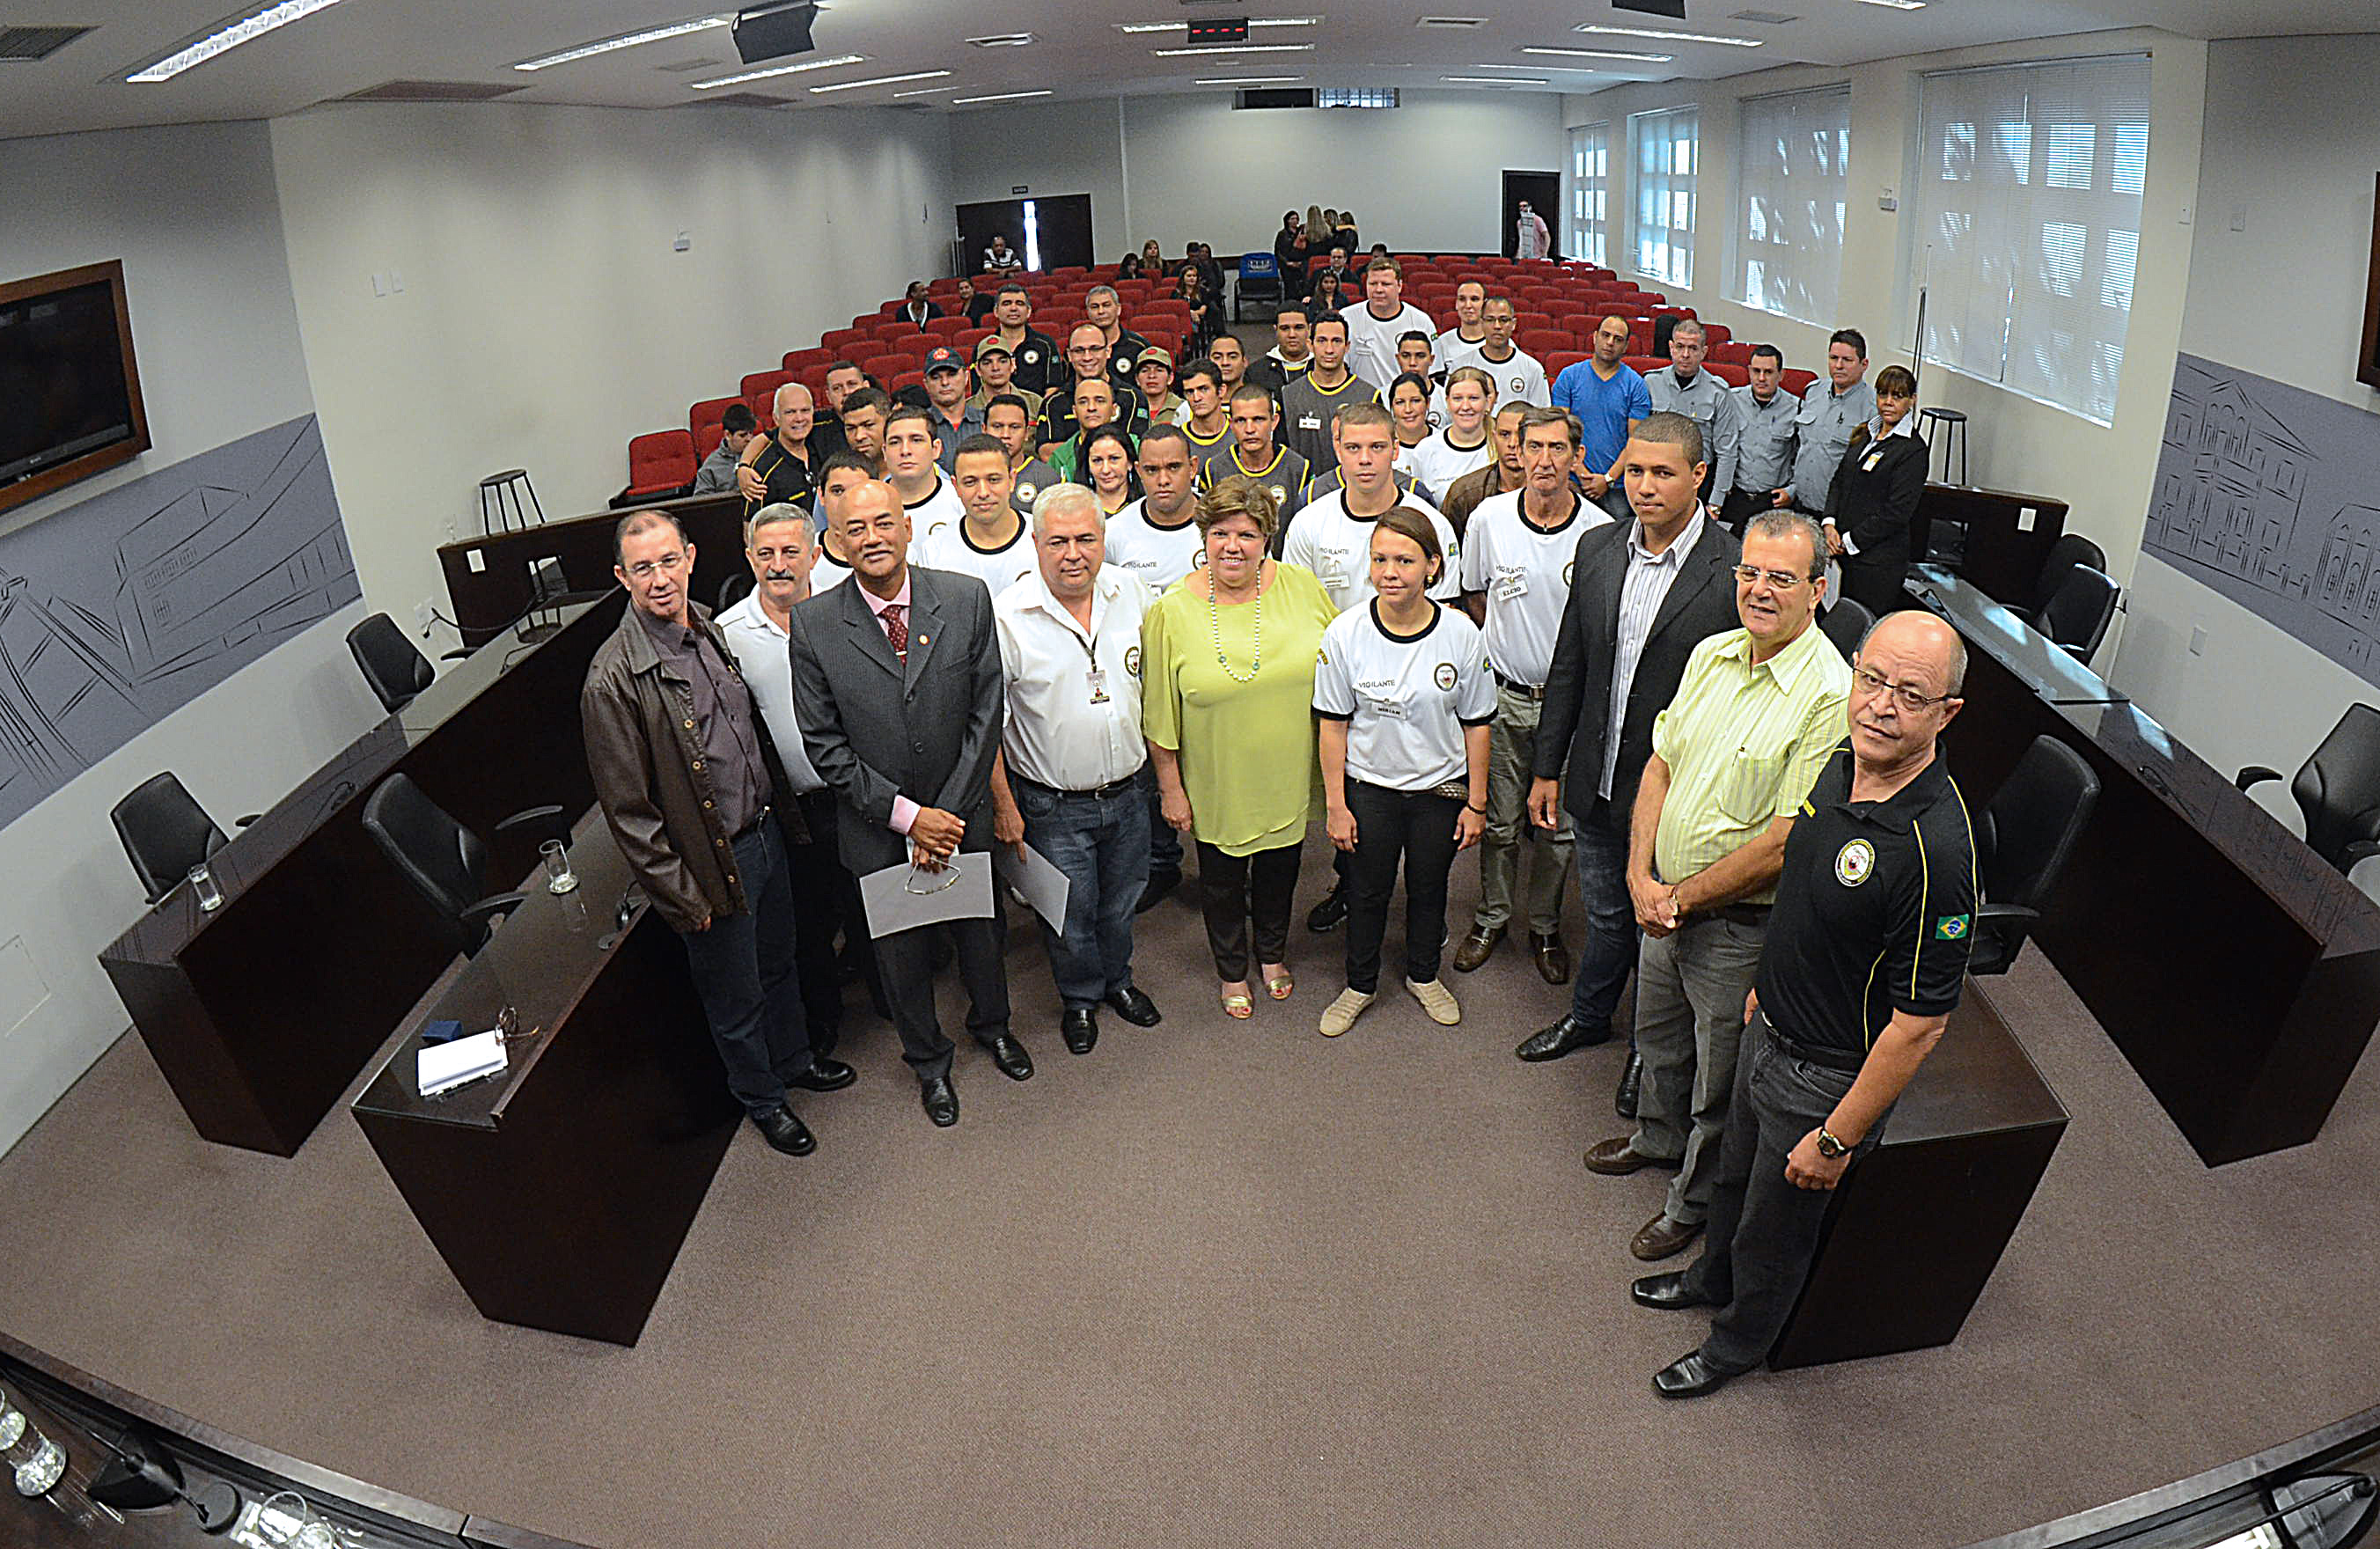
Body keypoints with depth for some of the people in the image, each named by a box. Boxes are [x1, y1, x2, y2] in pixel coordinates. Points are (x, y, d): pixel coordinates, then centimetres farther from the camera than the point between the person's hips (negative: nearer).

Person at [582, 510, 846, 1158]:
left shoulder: (712, 629, 0)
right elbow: (628, 810, -19)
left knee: (778, 961, 26)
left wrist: (779, 805, 15)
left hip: (763, 830, 7)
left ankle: (794, 1058, 50)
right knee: (736, 996, 14)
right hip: (711, 862, -6)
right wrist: (681, 896, -16)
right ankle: (762, 1099, 37)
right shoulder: (614, 679, -23)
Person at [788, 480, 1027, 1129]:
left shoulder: (966, 598, -11)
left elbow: (986, 715, -9)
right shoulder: (814, 623, -13)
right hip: (878, 830, -1)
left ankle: (991, 1024, 53)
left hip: (962, 816, 1)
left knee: (981, 929, 22)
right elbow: (825, 745, -11)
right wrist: (909, 816, -16)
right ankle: (928, 1061, 45)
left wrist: (946, 818, -13)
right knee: (901, 951, 18)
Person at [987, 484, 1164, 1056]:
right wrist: (1003, 805, -10)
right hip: (1053, 807, -4)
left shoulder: (1131, 592, -6)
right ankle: (1080, 997, 42)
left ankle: (1117, 980, 50)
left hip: (1127, 791, 4)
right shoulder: (1007, 615, -19)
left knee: (1121, 902, 23)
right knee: (1070, 915, 14)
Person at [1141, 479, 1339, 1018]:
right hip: (1217, 787, -2)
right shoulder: (1171, 613, -14)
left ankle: (1273, 952, 52)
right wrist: (1171, 789, -5)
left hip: (1289, 781, 2)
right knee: (1221, 878, 18)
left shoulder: (1302, 587, -9)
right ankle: (1232, 970, 45)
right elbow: (1161, 720, -8)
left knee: (1280, 867, 23)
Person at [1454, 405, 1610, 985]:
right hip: (1504, 695, 1)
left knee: (1560, 826, 11)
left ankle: (1546, 927, 30)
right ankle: (1491, 918, 31)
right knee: (1499, 821, 11)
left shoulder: (1601, 531, -11)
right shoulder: (1489, 518, -6)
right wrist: (1508, 642, 10)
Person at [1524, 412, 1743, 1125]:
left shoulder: (1735, 574, -18)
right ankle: (1589, 1016, 49)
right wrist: (1548, 767, 9)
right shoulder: (1597, 549, -1)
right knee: (1606, 914, 24)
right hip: (1596, 785, 4)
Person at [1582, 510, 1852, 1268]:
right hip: (1664, 901, 7)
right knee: (1658, 1034, 28)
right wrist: (1641, 876, -8)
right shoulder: (1711, 654, -1)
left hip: (1741, 923, -6)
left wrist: (1681, 898, -16)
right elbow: (1660, 764, 4)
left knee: (1720, 1076, 14)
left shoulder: (1831, 695, -23)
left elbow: (1786, 843, -24)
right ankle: (1658, 1137, 56)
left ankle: (1695, 1200, 38)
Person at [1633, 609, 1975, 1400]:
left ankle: (1738, 1341, 46)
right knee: (1737, 1174, 30)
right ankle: (1712, 1279, 58)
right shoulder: (1844, 763, -8)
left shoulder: (1935, 849, -35)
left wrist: (1838, 1139, -19)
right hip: (1769, 1033, 7)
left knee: (1777, 1224, 18)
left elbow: (1919, 1025, -27)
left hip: (1827, 1078, -7)